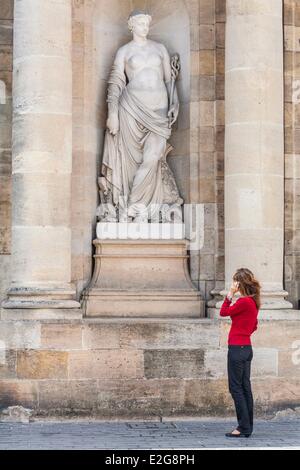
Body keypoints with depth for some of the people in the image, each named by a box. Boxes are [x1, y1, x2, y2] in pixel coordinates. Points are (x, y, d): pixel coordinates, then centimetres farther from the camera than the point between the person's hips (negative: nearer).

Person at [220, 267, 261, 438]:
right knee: (245, 387, 12)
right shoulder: (253, 302, 11)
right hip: (246, 348, 9)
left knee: (236, 388, -5)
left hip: (237, 348, -9)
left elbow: (224, 312, -10)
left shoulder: (244, 302, -17)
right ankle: (247, 427, 16)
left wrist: (230, 294, -9)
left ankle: (244, 428, -4)